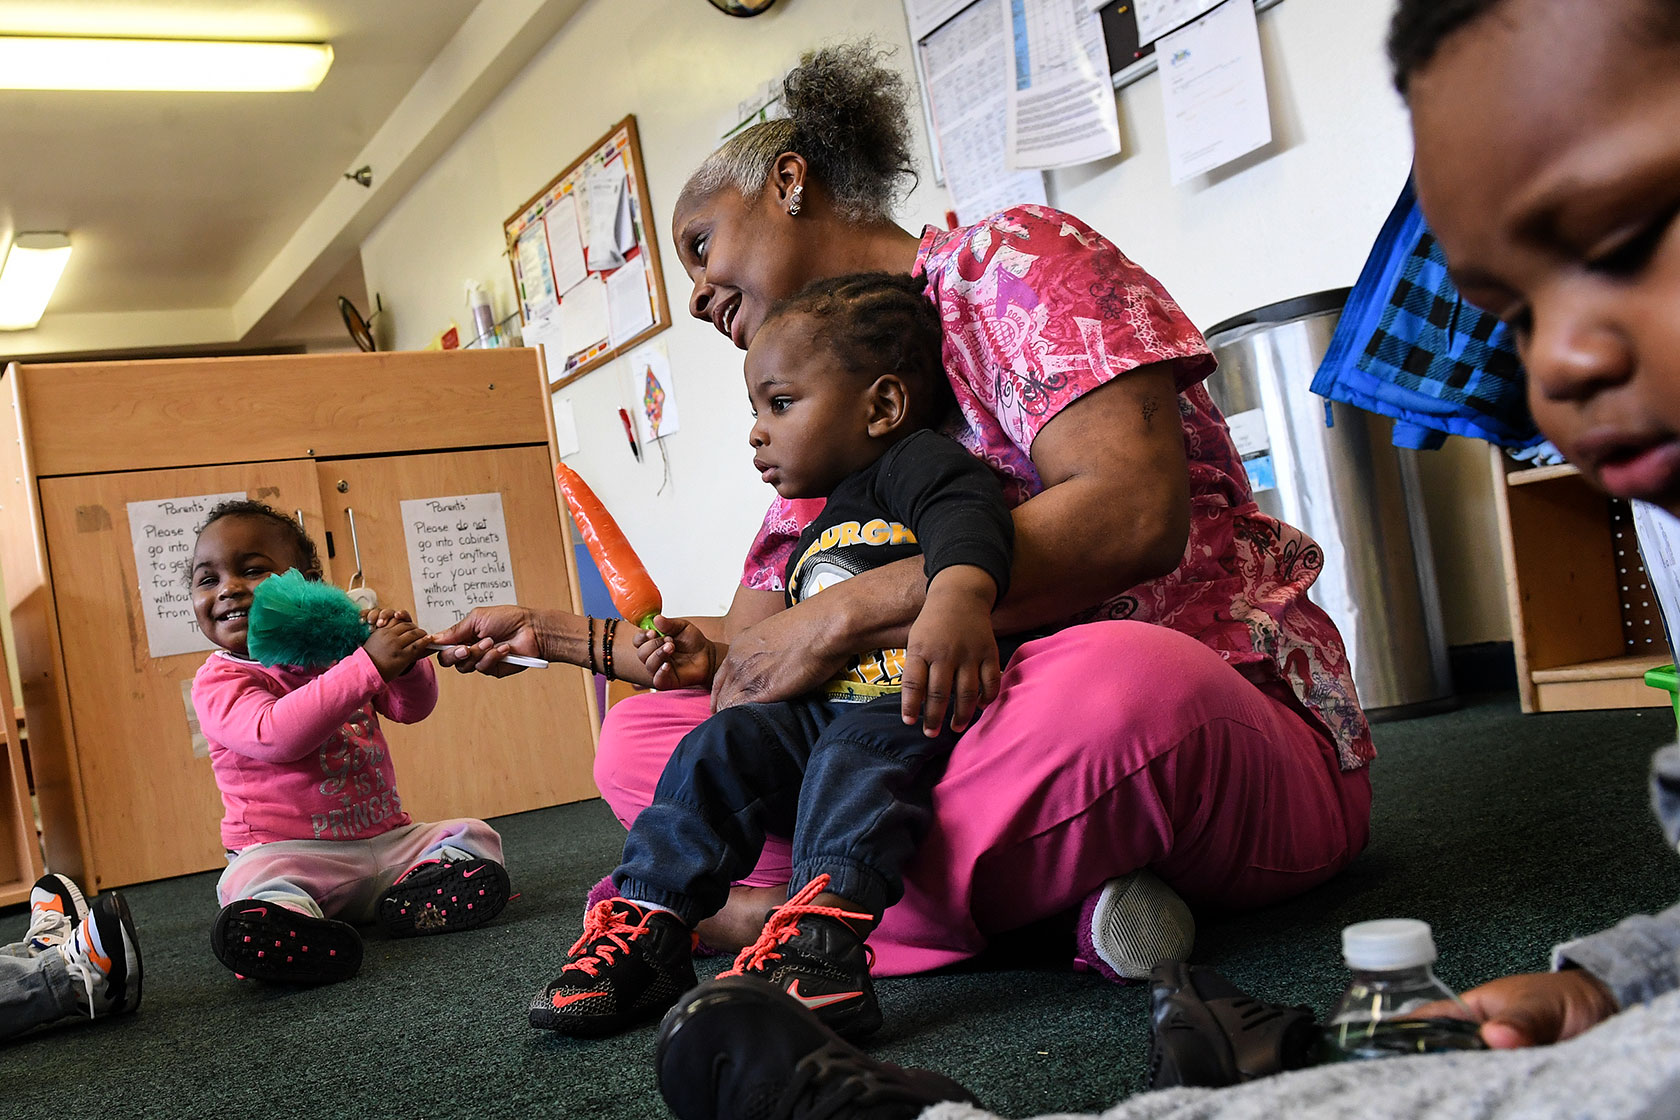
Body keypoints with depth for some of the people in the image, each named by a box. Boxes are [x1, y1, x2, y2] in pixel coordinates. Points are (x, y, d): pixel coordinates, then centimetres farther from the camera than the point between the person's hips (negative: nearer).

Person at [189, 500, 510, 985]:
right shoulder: (220, 681, -5)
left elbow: (412, 707, 12)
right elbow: (274, 734, -26)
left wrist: (403, 656, -13)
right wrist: (370, 666, -32)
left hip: (385, 838, 6)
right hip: (288, 851, -6)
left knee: (473, 837, -7)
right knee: (253, 884, -36)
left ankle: (406, 899, -23)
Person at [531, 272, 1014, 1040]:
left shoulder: (914, 462, -1)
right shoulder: (819, 539, 27)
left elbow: (965, 513, -26)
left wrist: (959, 593, -48)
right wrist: (719, 659, 19)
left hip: (914, 712, -8)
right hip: (825, 712, 8)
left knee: (853, 754, -34)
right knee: (723, 744, -11)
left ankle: (820, 940, -53)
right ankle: (642, 933, -15)